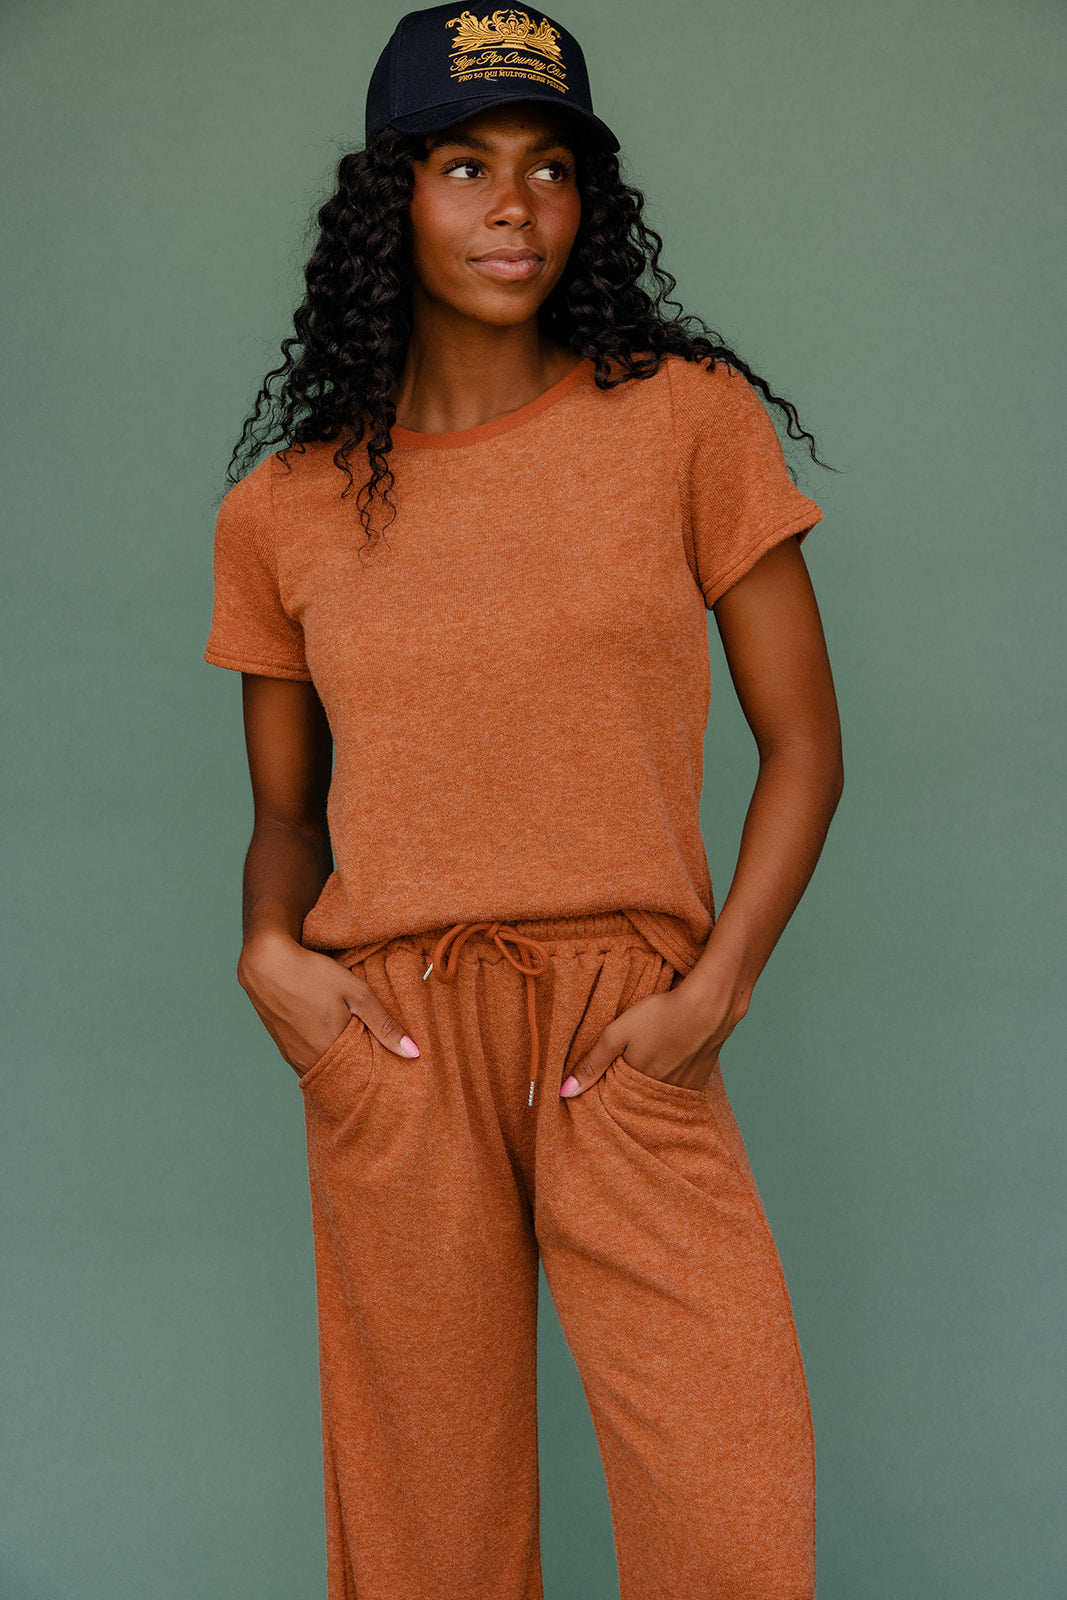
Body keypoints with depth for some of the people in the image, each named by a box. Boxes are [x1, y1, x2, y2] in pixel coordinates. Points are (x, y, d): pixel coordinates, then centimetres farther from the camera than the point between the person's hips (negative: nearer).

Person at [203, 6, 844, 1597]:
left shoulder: (686, 419, 2)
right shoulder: (286, 509, 8)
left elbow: (803, 743, 3)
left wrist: (716, 988, -8)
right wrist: (269, 945, -5)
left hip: (628, 1041, -1)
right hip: (387, 1046, 1)